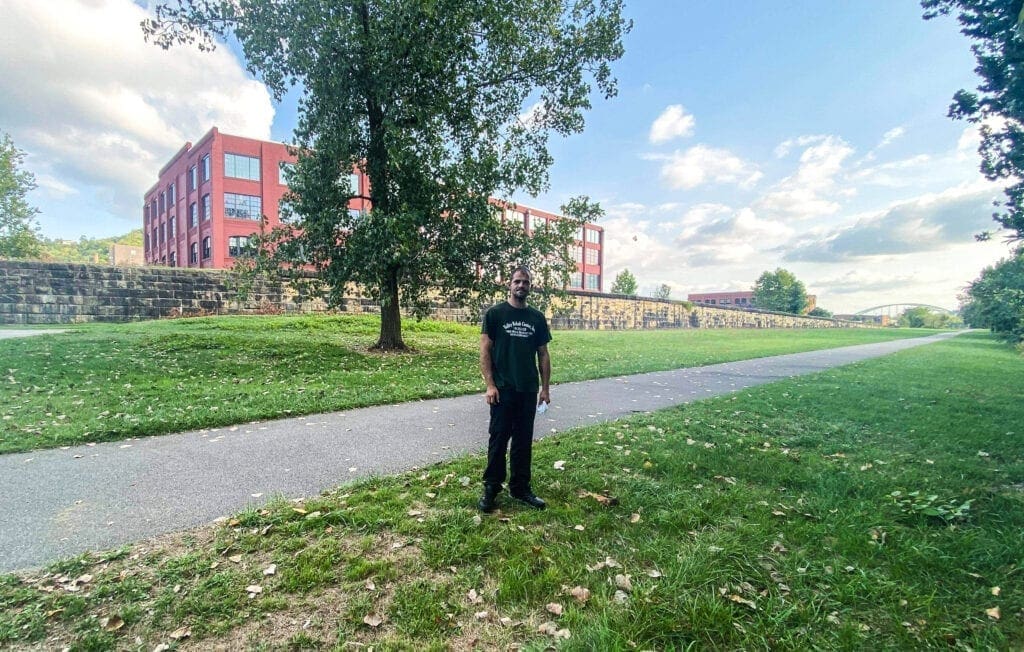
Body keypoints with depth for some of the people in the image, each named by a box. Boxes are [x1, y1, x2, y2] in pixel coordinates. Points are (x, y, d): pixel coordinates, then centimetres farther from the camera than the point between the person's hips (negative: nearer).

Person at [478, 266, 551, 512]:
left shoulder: (537, 317, 8)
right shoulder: (495, 313, -3)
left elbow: (543, 354, 11)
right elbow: (484, 351, -5)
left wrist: (545, 388, 6)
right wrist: (490, 385, -12)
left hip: (528, 390, 4)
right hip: (503, 390, -3)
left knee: (524, 441, 11)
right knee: (498, 439, 4)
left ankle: (520, 487, 24)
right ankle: (491, 488, 17)